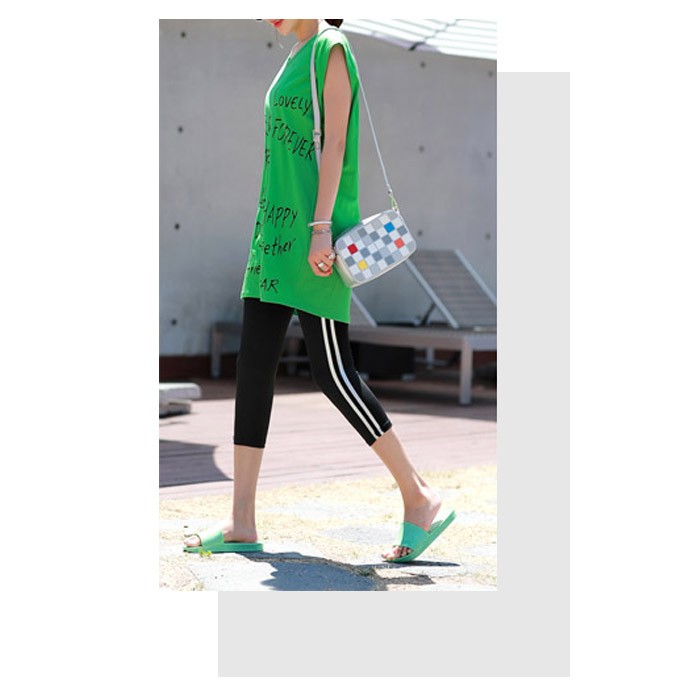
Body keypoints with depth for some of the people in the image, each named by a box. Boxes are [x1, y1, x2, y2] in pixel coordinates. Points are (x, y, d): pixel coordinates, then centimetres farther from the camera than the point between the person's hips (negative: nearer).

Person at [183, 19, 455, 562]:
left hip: (313, 228, -9)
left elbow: (334, 144, -13)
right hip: (278, 230, 9)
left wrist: (321, 227, -19)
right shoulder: (297, 58, 20)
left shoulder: (332, 50, -5)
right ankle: (242, 525, 5)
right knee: (254, 365, 3)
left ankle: (419, 498, 1)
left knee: (331, 370, -10)